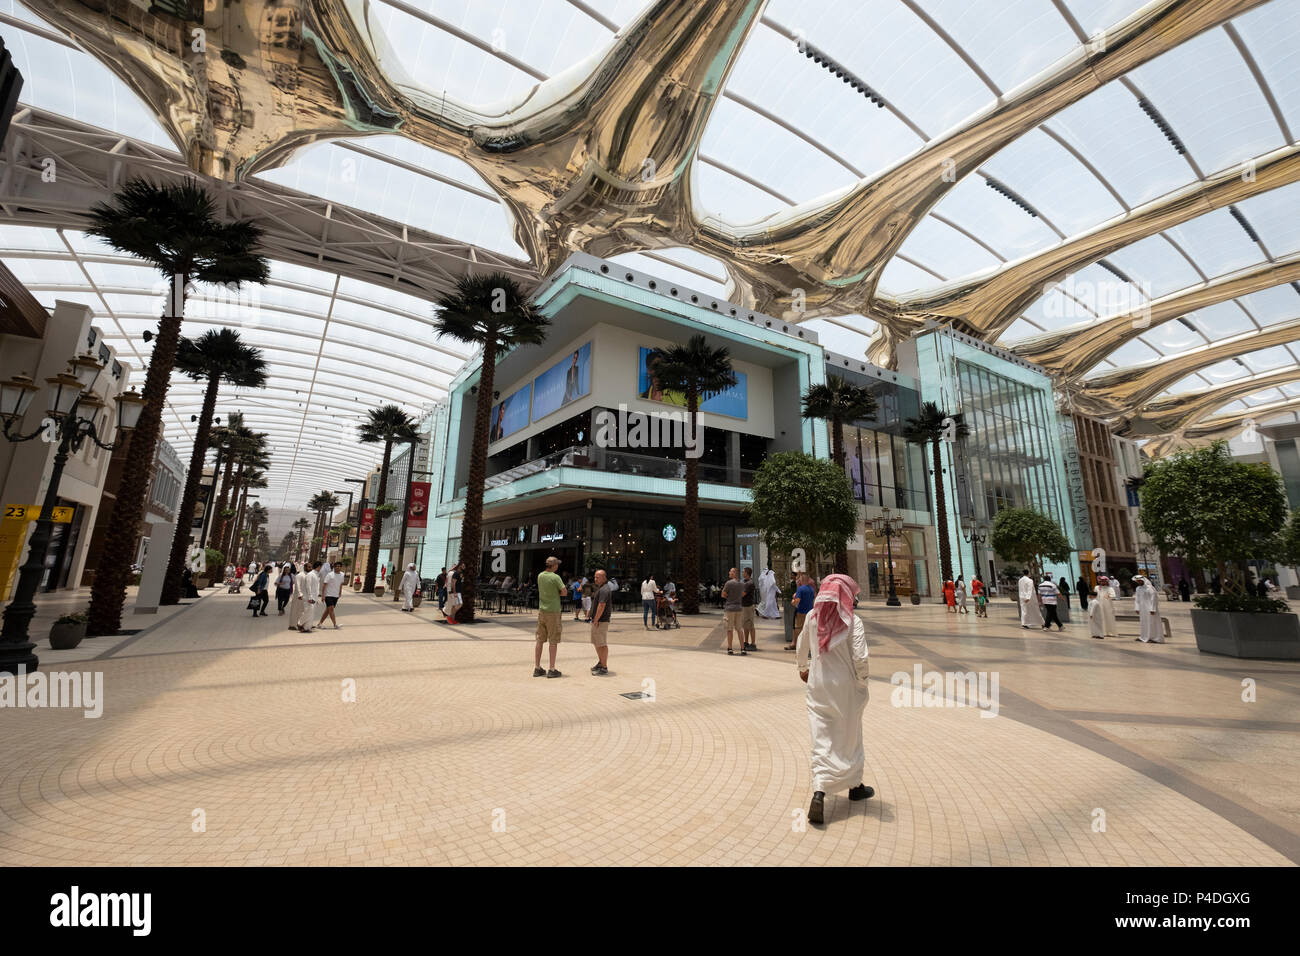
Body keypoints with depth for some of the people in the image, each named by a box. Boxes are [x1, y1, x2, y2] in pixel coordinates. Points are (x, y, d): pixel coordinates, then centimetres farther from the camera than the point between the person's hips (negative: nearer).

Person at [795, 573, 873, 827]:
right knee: (849, 737, 20)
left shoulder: (812, 618, -2)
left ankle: (819, 792, -10)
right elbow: (860, 659, -20)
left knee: (821, 741, 6)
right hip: (845, 689, -2)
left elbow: (801, 647, 10)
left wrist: (802, 668, 29)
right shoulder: (853, 622, -14)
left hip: (817, 687, 2)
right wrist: (862, 683, -1)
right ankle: (854, 785, 39)